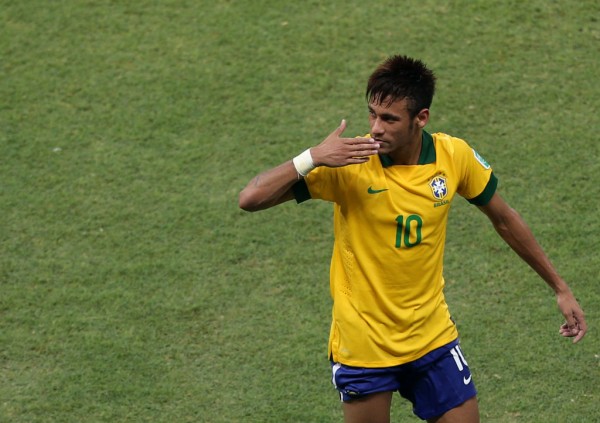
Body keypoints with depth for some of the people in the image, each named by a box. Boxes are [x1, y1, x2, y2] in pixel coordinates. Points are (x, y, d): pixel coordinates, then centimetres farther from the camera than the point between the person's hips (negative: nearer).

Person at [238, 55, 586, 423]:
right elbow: (251, 199, -23)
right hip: (363, 346, -3)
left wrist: (560, 288, 13)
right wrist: (312, 158, -37)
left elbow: (504, 219, 8)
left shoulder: (455, 156, -9)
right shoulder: (349, 163, -19)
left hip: (433, 335, 3)